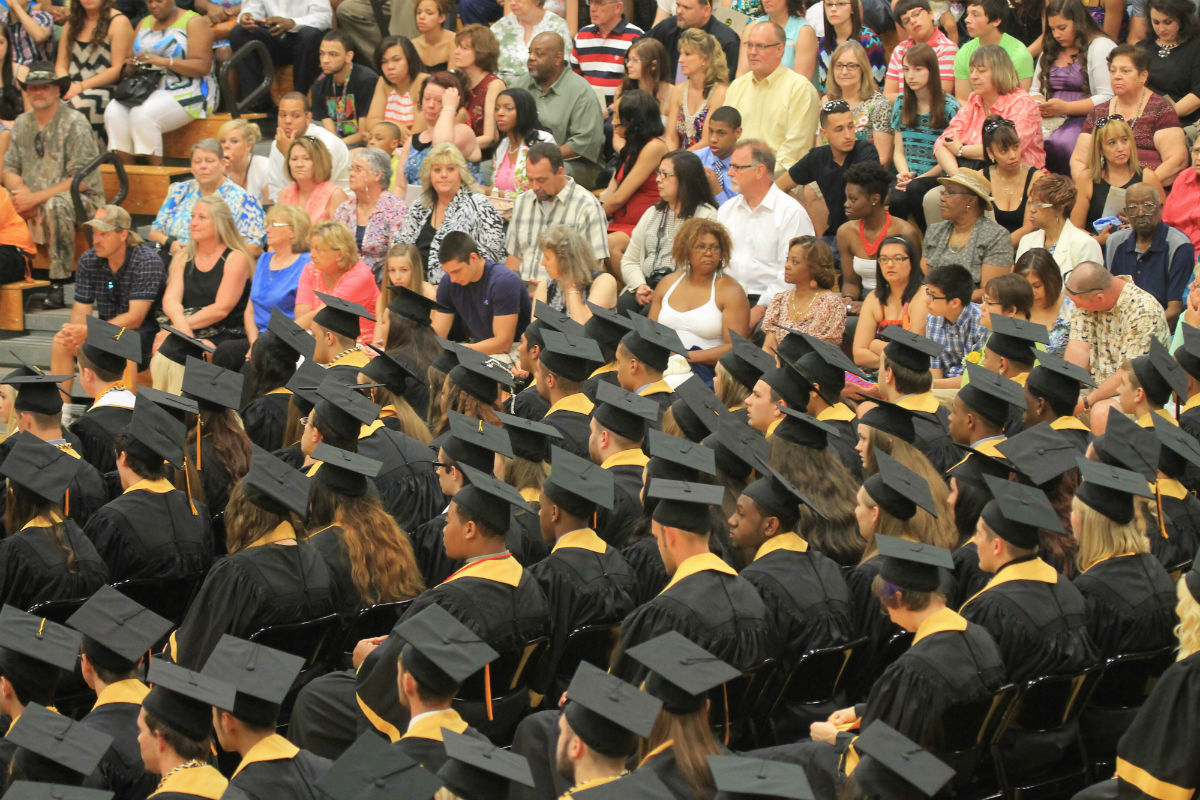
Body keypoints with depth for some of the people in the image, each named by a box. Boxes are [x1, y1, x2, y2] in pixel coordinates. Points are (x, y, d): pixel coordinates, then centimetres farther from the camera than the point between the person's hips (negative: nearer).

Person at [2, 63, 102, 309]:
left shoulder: (75, 123, -10)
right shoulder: (21, 124, 9)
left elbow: (82, 180, -16)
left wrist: (36, 198, -21)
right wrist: (23, 193, -14)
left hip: (81, 199, -6)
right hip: (34, 204, 6)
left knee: (55, 205, -38)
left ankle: (58, 283, -32)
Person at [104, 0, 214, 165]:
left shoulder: (194, 22, 0)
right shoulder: (144, 23, 20)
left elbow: (203, 67, -12)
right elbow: (126, 70, 19)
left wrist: (164, 62, -21)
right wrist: (129, 68, -7)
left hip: (187, 92, -6)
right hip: (147, 90, 6)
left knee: (143, 115, -33)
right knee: (113, 111, -23)